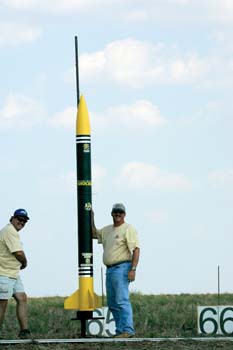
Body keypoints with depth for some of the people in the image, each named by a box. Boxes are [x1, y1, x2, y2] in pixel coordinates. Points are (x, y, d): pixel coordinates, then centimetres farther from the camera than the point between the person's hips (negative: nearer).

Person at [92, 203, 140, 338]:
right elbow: (94, 234, 34)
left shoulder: (128, 229, -6)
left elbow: (136, 249, -13)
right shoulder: (107, 230, 20)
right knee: (112, 303, 8)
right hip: (110, 270, 9)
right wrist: (91, 218, 22)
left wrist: (133, 269, -22)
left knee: (122, 300, -17)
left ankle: (127, 330, -21)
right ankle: (120, 330, 11)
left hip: (121, 269, -9)